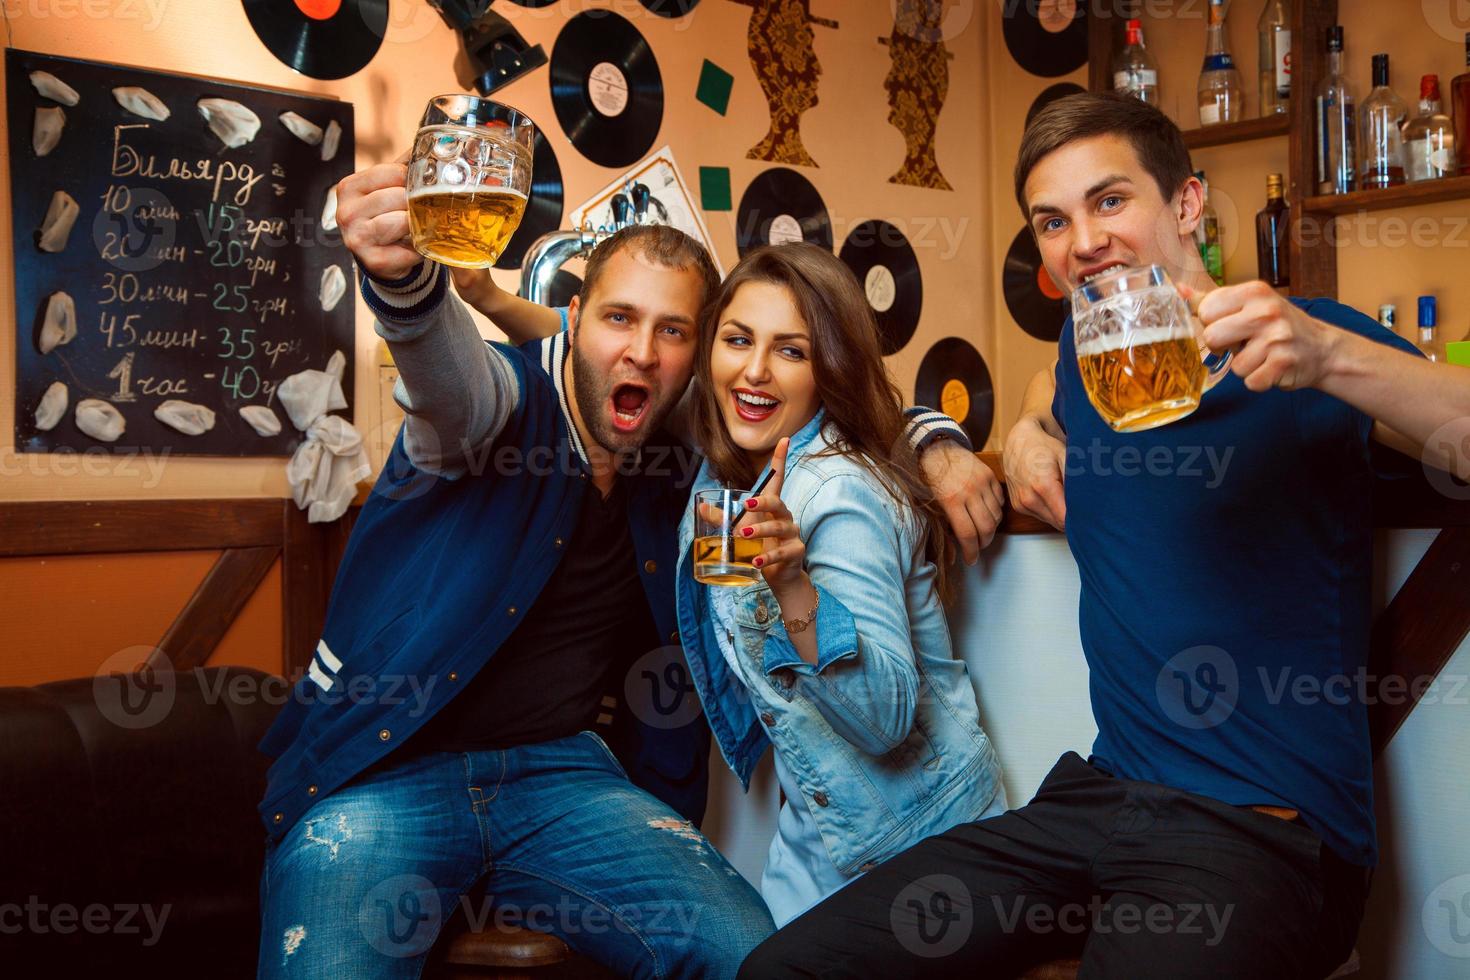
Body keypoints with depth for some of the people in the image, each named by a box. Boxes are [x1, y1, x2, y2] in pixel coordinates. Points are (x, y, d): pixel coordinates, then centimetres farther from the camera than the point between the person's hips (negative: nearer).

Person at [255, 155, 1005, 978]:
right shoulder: (502, 399, -8)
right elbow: (446, 358, -33)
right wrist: (404, 276, -55)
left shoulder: (694, 452, 5)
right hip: (382, 768, -3)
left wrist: (938, 441, -2)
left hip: (560, 771, 3)